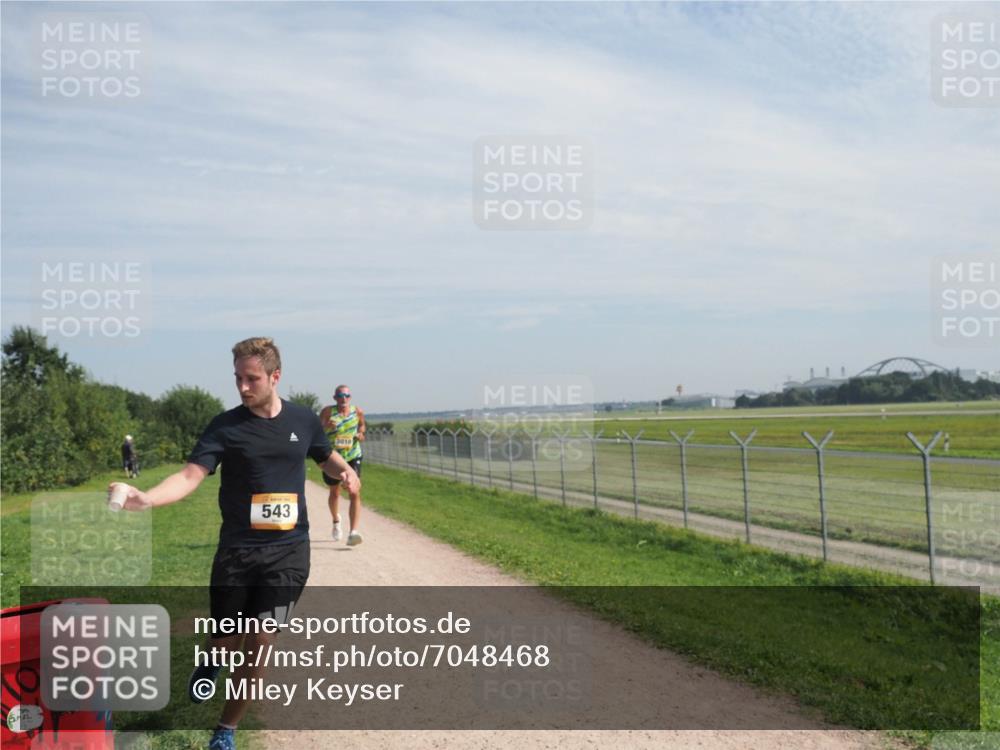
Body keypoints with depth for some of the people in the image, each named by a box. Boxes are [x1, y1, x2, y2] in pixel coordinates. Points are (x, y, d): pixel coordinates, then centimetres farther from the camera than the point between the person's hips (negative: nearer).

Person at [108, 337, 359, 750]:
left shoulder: (304, 419, 1)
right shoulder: (225, 426, -7)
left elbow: (327, 456, 19)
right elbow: (190, 476, -16)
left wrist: (345, 470, -4)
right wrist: (145, 498, -35)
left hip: (289, 550, 1)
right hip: (236, 550, -1)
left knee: (261, 641, -2)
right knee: (227, 641, 6)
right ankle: (213, 662, 47)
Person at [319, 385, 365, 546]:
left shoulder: (358, 412, -3)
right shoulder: (328, 411, -11)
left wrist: (361, 434, -4)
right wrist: (326, 425, -36)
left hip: (352, 457, 0)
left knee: (355, 493, -15)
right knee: (334, 493, 18)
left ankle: (353, 533, -20)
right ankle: (336, 522, 47)